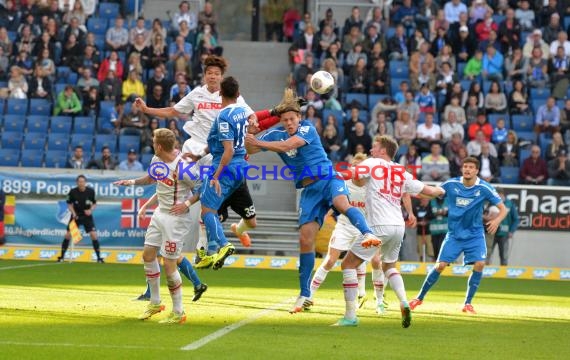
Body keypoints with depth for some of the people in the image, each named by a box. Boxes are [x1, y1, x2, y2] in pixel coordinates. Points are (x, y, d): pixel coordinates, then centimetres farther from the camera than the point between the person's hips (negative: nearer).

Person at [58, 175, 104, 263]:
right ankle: (62, 257, 8)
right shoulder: (73, 192, -13)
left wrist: (91, 210, -16)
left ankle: (99, 257, -1)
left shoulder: (91, 191, -12)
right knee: (68, 235, -6)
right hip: (76, 215, 0)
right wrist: (73, 213, -15)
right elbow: (69, 204, 1)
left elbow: (94, 203, 3)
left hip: (87, 216, 0)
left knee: (94, 235, -11)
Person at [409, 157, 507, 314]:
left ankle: (468, 303, -5)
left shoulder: (484, 188, -11)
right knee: (440, 265, -6)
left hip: (475, 235, 0)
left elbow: (503, 209, -10)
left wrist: (497, 220, -32)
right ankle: (419, 298, 12)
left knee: (479, 264, -19)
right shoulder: (451, 184, -6)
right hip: (454, 234, 0)